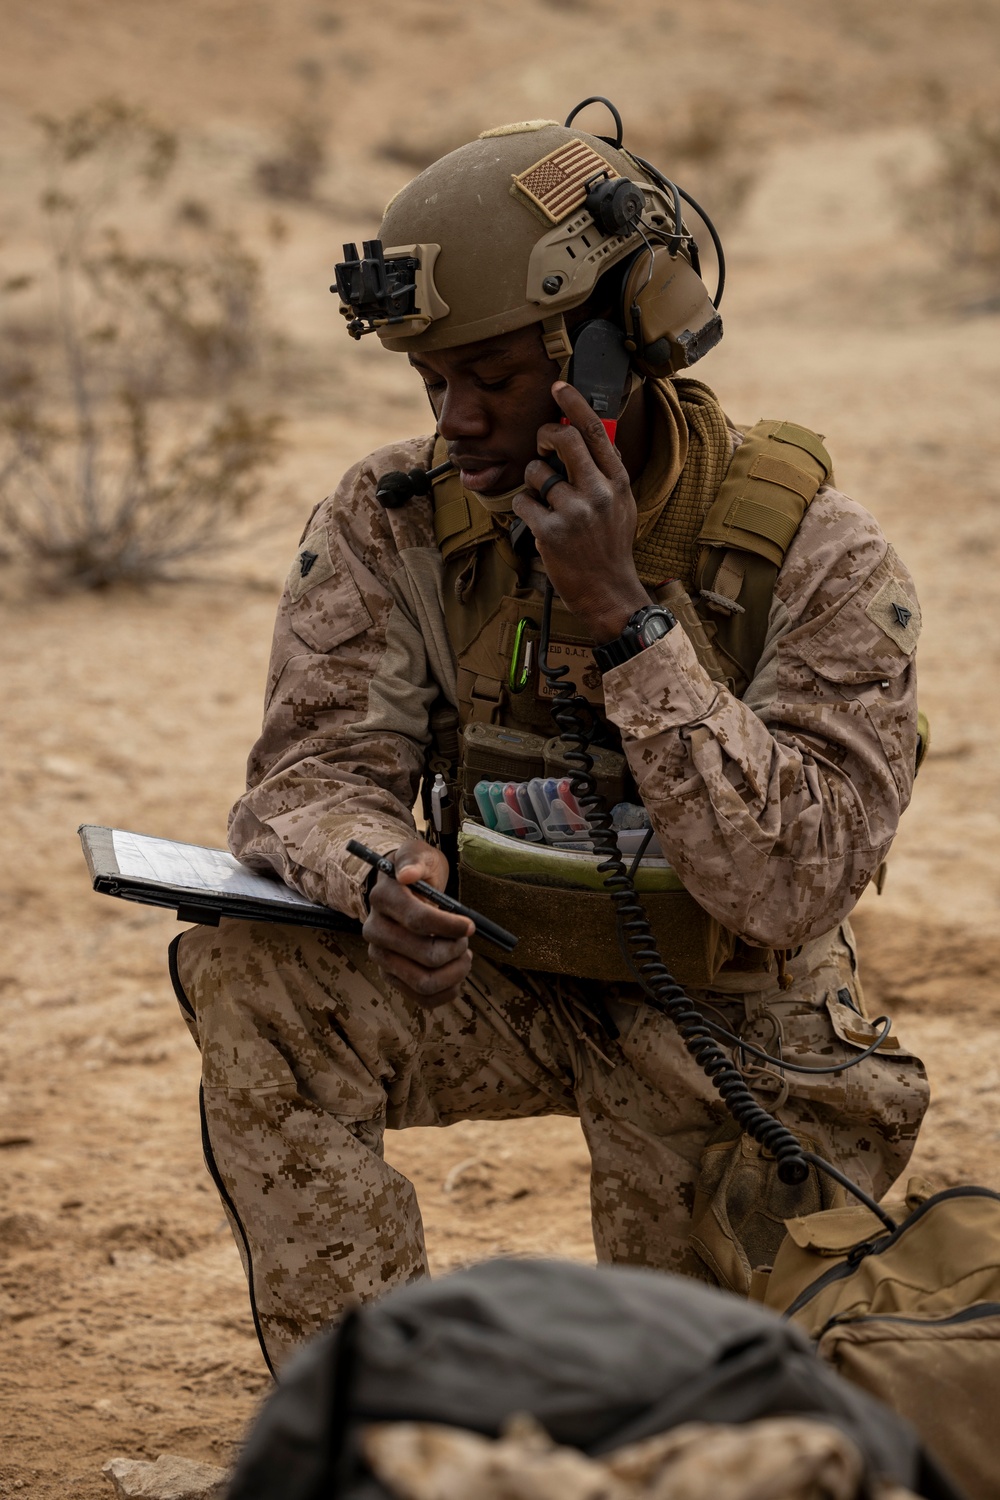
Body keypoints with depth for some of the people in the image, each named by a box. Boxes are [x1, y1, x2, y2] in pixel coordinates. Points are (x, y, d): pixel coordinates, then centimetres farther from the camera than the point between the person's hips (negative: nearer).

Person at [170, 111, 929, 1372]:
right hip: (504, 978, 2)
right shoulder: (396, 517, -12)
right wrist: (378, 878, -40)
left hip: (721, 1019, -2)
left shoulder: (815, 559, -22)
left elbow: (790, 886, -30)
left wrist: (623, 616, -38)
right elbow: (315, 770, -14)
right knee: (254, 975, -26)